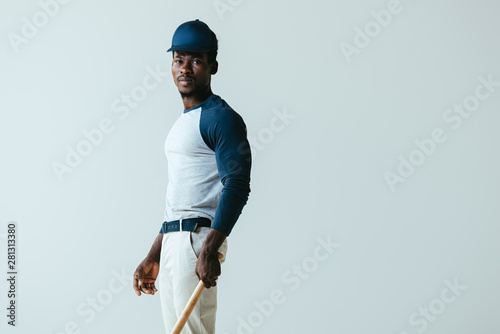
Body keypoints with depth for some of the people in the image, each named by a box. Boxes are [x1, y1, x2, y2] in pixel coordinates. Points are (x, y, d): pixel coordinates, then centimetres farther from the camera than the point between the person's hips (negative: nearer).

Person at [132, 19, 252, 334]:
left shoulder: (220, 117, -9)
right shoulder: (182, 122, 21)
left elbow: (237, 186, -20)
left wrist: (210, 249, -29)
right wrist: (153, 256, 24)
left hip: (199, 238, -9)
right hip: (173, 241, 10)